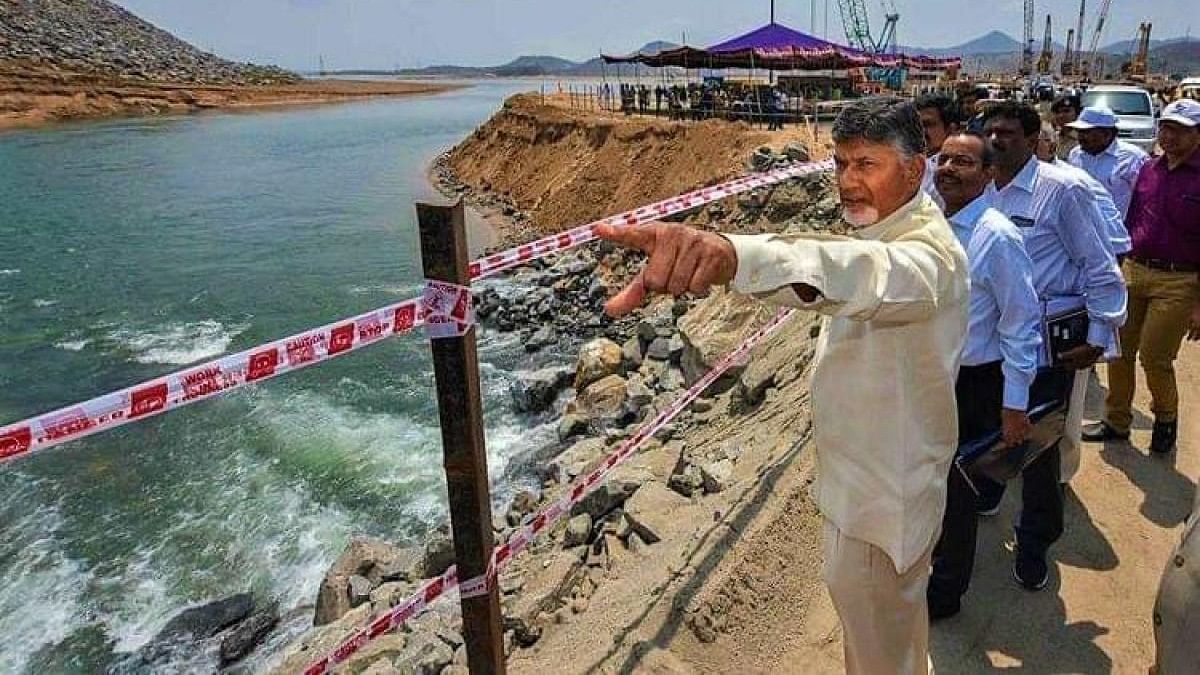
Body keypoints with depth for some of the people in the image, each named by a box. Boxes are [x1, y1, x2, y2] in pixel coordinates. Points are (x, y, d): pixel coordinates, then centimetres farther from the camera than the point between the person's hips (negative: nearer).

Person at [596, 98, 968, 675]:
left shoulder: (928, 252, -31)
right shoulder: (888, 230, 3)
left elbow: (868, 274, -55)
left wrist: (733, 255, -73)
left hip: (884, 492, -10)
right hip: (859, 473, 10)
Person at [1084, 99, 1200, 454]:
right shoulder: (1148, 170, 8)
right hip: (1134, 271, 5)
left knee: (1154, 358, 0)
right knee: (1119, 351, 8)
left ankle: (1166, 417, 28)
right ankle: (1117, 421, 25)